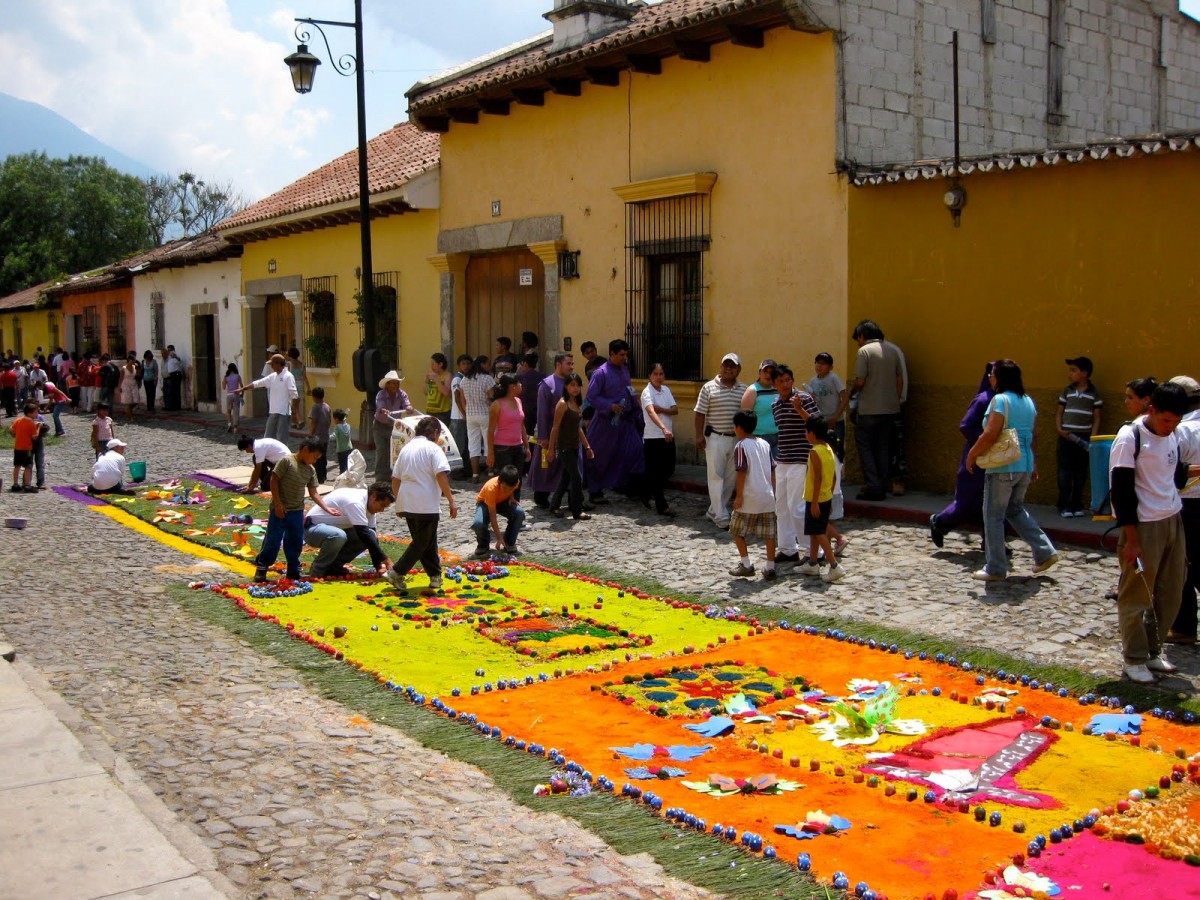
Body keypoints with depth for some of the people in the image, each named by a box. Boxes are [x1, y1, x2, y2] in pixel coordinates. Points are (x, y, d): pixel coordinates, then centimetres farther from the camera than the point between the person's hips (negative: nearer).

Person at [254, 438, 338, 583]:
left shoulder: (311, 470, 7)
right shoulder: (287, 461, -12)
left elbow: (313, 493, 8)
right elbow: (274, 481, -12)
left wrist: (327, 508, -1)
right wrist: (278, 504, -15)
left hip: (297, 511, 6)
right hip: (280, 510, -6)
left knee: (296, 542, 11)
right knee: (273, 540, -2)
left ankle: (293, 570, 23)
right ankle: (261, 568, 12)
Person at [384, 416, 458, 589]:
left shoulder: (406, 448, 15)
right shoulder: (433, 448, -5)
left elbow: (395, 478, 16)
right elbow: (441, 476, -17)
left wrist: (400, 502, 25)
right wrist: (451, 500, -16)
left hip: (406, 503, 7)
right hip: (426, 505, -7)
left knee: (426, 541, 17)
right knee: (422, 543, 3)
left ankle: (435, 576, 20)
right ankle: (396, 573, -6)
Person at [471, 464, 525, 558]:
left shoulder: (515, 482, -26)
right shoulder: (491, 488, -39)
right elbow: (492, 516, -36)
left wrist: (511, 498, -17)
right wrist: (499, 538, -39)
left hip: (503, 501, 4)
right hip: (485, 503, -4)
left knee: (520, 513, -28)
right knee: (478, 524, -35)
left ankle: (509, 543, -6)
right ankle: (483, 546, -2)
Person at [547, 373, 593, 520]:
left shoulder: (578, 404, 11)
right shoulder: (562, 404, -12)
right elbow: (555, 427, -12)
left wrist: (587, 446, 17)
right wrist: (551, 448, -12)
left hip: (575, 446, 8)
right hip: (564, 446, -8)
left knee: (566, 477, 14)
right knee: (577, 477, -8)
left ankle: (555, 505, 26)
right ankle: (577, 510, -2)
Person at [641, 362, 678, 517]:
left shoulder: (666, 390, 8)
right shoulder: (647, 392, -14)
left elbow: (675, 410, 2)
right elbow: (651, 412, -31)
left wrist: (661, 409, -17)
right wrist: (664, 428, -46)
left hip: (668, 436, 7)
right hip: (653, 437, -7)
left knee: (668, 469, 12)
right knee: (655, 471, -1)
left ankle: (647, 494, 31)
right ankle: (662, 505, 6)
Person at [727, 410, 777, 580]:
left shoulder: (741, 446, -8)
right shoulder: (765, 444, 10)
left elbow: (742, 472, -14)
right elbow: (772, 470, 12)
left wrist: (739, 496, -12)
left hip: (749, 498, -6)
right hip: (767, 497, 6)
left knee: (737, 530, 9)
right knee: (769, 533, 7)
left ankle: (746, 565, 8)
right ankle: (770, 567, 7)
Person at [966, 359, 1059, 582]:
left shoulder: (1000, 400, -14)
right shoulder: (1028, 401, 11)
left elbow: (989, 436, -21)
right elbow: (1033, 436, 16)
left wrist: (971, 455, -8)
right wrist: (1034, 466, 23)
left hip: (1002, 468, -8)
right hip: (1025, 466, 8)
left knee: (993, 516, 2)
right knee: (1016, 510, 24)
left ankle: (995, 569, 6)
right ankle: (1045, 552, 19)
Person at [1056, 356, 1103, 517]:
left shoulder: (1094, 393, 2)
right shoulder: (1067, 390, 7)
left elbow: (1096, 417, 2)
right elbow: (1059, 412, 10)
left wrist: (1093, 437, -8)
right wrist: (1059, 429, -6)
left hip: (1084, 438, -1)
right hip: (1066, 436, 1)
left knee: (1081, 473, 5)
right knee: (1065, 472, -1)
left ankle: (1077, 505, 14)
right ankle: (1064, 506, 3)